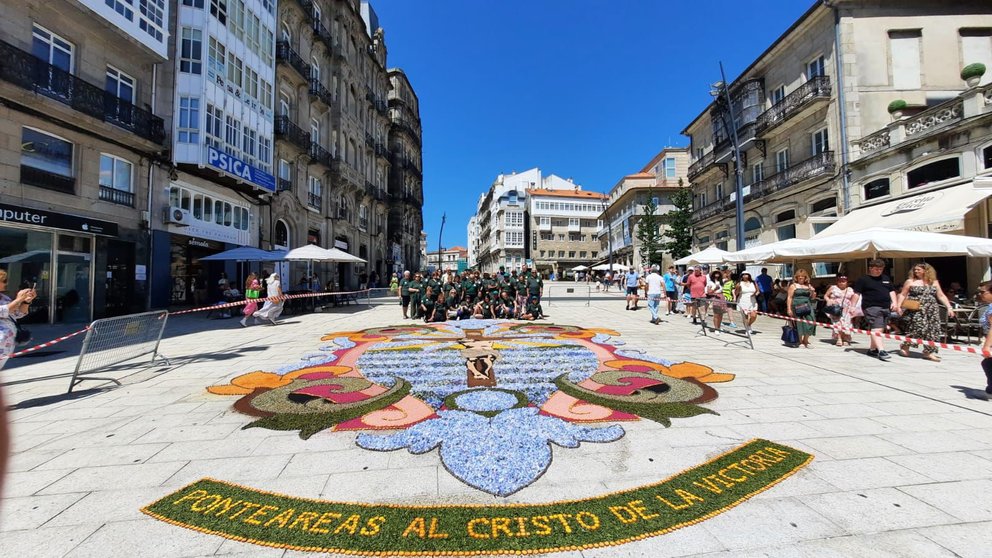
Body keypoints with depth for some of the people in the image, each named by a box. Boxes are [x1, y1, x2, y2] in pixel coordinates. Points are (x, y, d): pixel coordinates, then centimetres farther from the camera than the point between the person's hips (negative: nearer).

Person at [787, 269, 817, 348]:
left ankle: (805, 340, 9)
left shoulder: (808, 286, 15)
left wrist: (812, 293, -3)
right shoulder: (793, 286, 3)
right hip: (797, 307, -4)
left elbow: (812, 298, 20)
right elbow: (789, 298, -2)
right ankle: (800, 341, 12)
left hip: (807, 306, 4)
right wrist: (789, 309, -10)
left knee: (810, 322, -6)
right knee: (799, 324, 0)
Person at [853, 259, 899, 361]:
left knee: (880, 330, 9)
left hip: (886, 308, 7)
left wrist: (894, 302, 8)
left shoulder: (886, 278, 18)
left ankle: (872, 349, 16)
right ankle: (881, 350, -21)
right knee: (876, 329, -15)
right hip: (871, 307, -7)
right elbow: (856, 293, -5)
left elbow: (891, 291, 23)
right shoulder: (863, 279, -2)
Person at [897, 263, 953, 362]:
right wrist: (899, 306, -8)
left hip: (931, 311, 5)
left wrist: (949, 307, 6)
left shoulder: (934, 282, 12)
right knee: (916, 328, -13)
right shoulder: (910, 281, 2)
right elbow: (902, 295, 2)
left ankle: (928, 352, 9)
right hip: (915, 311, -4)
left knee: (932, 331, 2)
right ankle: (904, 346, 4)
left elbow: (941, 296, 14)